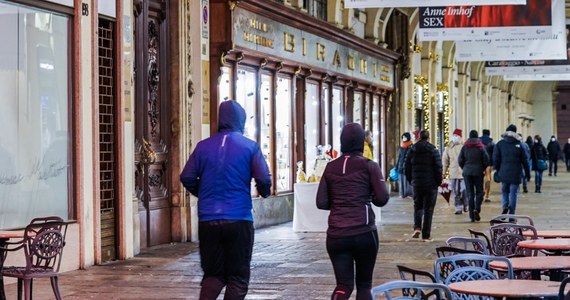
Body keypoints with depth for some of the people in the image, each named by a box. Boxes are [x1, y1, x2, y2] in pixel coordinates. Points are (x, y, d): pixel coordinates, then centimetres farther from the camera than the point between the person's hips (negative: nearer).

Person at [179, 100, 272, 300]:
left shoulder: (204, 146, 5)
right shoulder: (250, 147, -2)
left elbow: (187, 178, 3)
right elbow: (264, 179, -10)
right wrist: (265, 193, 13)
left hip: (208, 220, 3)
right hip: (239, 219, -3)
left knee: (213, 274, 13)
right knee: (237, 277, 6)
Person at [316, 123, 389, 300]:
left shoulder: (330, 167, 6)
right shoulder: (369, 166, -2)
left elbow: (321, 202, 5)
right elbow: (382, 199, -7)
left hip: (336, 235, 2)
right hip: (363, 233, -2)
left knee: (344, 284, 4)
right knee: (364, 284, 13)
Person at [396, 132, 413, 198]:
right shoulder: (401, 147, 13)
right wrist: (396, 166, 16)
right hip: (401, 166, 5)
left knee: (408, 180, -6)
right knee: (402, 180, 3)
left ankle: (410, 193, 0)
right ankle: (402, 193, 7)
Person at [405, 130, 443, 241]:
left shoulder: (412, 151, 3)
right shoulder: (433, 151, -7)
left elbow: (407, 168, 7)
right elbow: (438, 168, -8)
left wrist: (411, 180, 18)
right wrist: (439, 182, 3)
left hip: (416, 184, 2)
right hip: (431, 184, -2)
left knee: (418, 206, 16)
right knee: (428, 209, 3)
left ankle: (417, 227, -6)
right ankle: (426, 234, 3)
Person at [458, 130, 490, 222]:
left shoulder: (465, 147, 1)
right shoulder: (481, 146, -4)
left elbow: (460, 160, -2)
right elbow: (486, 159, -7)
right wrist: (483, 168, 9)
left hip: (467, 172, 2)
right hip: (478, 172, -2)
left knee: (470, 194, 5)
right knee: (479, 191, 9)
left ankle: (472, 215, 2)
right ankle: (477, 209, -16)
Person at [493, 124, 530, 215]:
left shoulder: (500, 144, 1)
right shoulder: (519, 144, -1)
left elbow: (495, 159, -1)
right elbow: (525, 160, 2)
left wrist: (498, 170, 12)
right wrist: (527, 173, 9)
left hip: (504, 173, 1)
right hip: (516, 173, -1)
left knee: (504, 191, 16)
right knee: (513, 192, 3)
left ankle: (505, 206, -8)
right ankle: (511, 213, 1)